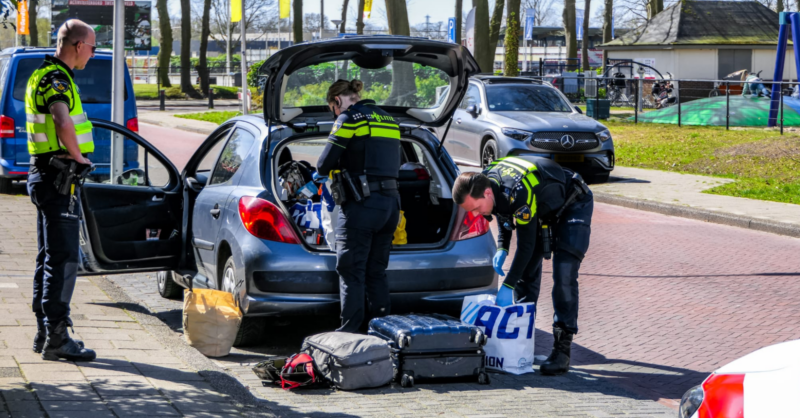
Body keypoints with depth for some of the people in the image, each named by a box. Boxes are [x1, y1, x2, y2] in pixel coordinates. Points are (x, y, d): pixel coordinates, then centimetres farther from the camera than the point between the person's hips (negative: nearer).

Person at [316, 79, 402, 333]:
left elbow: (325, 164, -9)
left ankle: (350, 330, 0)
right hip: (391, 201, 8)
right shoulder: (388, 119, 17)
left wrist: (325, 169, 15)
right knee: (377, 272, 15)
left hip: (362, 204, -8)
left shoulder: (349, 118, -7)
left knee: (351, 272, 0)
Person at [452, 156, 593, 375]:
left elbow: (526, 245, -32)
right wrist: (502, 248, -3)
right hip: (542, 210, 8)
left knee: (564, 276, -18)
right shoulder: (487, 180, -16)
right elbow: (503, 211, 8)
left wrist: (507, 286, -26)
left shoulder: (518, 193, -41)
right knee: (526, 273, 4)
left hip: (573, 207, -8)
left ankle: (562, 350, -17)